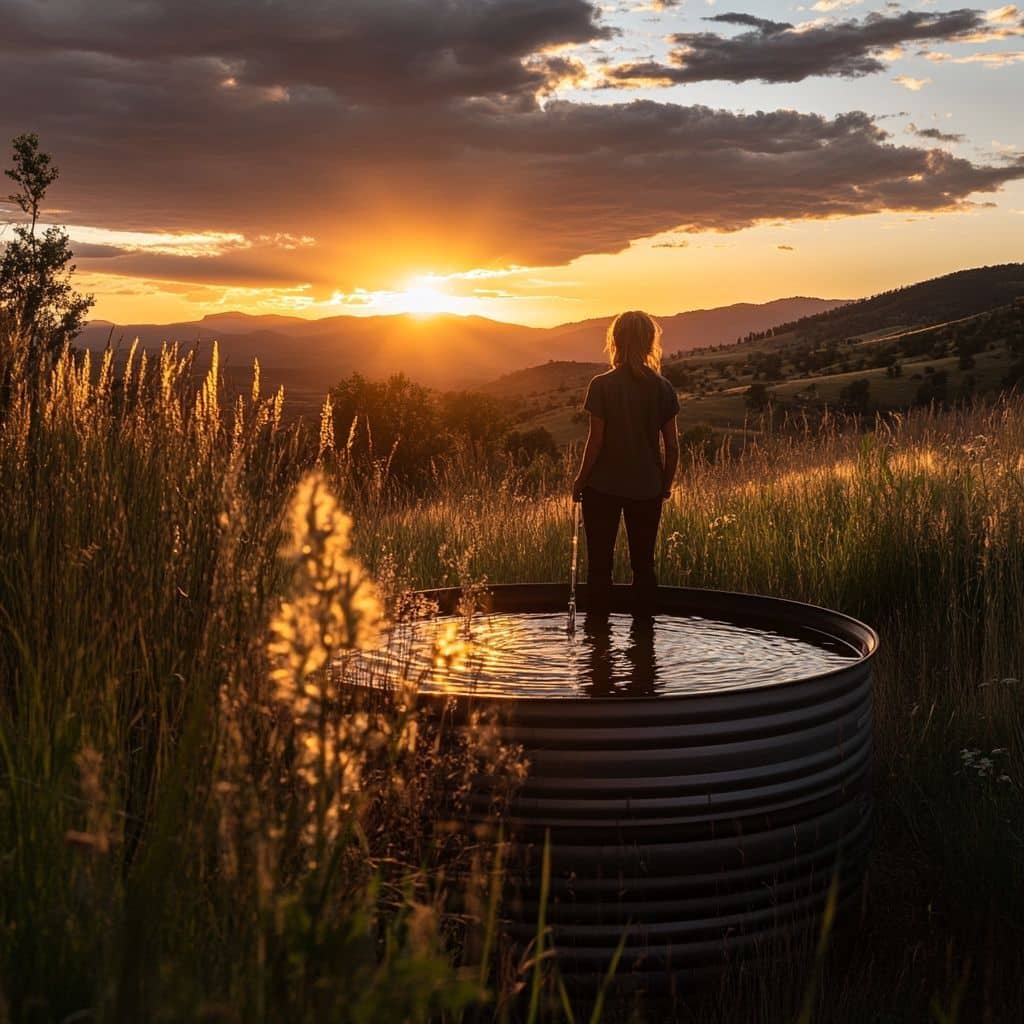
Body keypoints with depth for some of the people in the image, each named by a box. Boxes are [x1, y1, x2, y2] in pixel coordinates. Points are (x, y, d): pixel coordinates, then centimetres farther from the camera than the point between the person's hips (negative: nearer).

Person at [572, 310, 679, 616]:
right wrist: (667, 483, 14)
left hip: (604, 487, -3)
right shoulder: (663, 389, -2)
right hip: (647, 488, 3)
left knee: (600, 565, 7)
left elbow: (596, 440, -11)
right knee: (643, 564, 12)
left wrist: (580, 480, 1)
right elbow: (672, 445, 0)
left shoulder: (602, 385, -12)